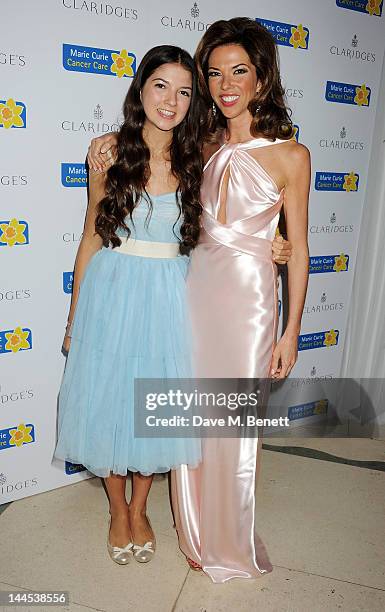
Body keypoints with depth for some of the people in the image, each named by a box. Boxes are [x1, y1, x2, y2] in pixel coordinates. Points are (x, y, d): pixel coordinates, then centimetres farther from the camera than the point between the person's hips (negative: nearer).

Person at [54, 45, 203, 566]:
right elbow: (92, 236, 2)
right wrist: (75, 317, 4)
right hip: (111, 294, -1)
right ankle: (118, 511, 37)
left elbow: (197, 235, 9)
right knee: (110, 403, 9)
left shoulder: (194, 163, 2)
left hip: (167, 298, 1)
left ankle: (140, 509, 38)